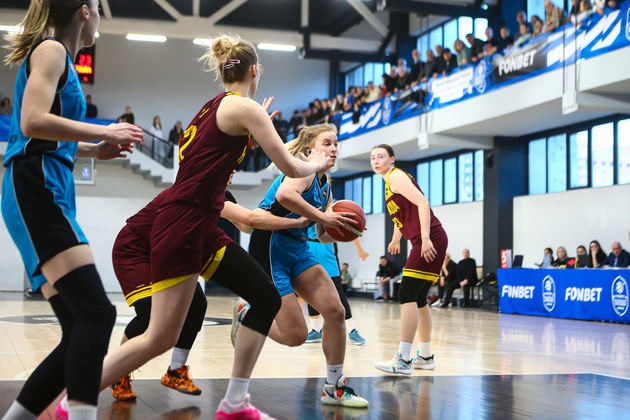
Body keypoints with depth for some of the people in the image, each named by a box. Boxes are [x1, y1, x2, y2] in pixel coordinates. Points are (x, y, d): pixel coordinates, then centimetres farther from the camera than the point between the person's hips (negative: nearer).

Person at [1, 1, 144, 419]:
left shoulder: (57, 56, 27)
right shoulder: (51, 50, 0)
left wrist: (94, 149, 27)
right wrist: (103, 132, -9)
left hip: (51, 194, 10)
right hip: (36, 188, -10)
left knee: (81, 331, 4)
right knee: (95, 312, -22)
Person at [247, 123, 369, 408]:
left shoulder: (325, 186, 15)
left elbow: (323, 237, 18)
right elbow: (284, 194, -37)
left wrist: (341, 228, -4)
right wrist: (322, 216, -28)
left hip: (298, 251, 9)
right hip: (271, 248, -9)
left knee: (335, 311, -6)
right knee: (295, 336, -9)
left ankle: (334, 389, 7)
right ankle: (247, 316, 21)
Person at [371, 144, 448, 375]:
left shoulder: (396, 176, -7)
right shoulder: (390, 182, 21)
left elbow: (422, 202, -19)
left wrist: (425, 239, -27)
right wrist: (396, 240, 43)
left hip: (430, 241, -10)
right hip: (424, 243, 10)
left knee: (407, 296, -15)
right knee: (418, 299, 14)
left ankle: (403, 360, -17)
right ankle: (425, 356, 23)